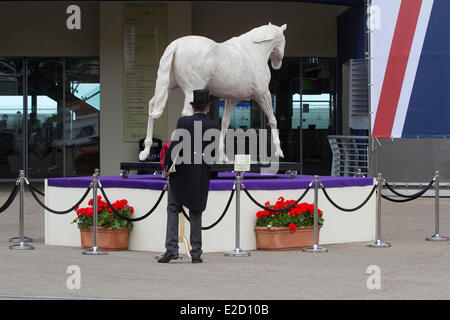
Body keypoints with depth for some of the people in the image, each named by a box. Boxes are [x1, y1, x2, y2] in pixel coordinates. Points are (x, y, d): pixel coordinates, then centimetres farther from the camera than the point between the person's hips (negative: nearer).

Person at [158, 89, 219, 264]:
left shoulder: (183, 122, -6)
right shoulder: (213, 126, 0)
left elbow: (175, 145, -13)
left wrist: (167, 167, -5)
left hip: (180, 173, -2)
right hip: (201, 175, 2)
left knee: (173, 210, 5)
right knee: (196, 213, 10)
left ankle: (171, 248, -7)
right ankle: (196, 253, 8)